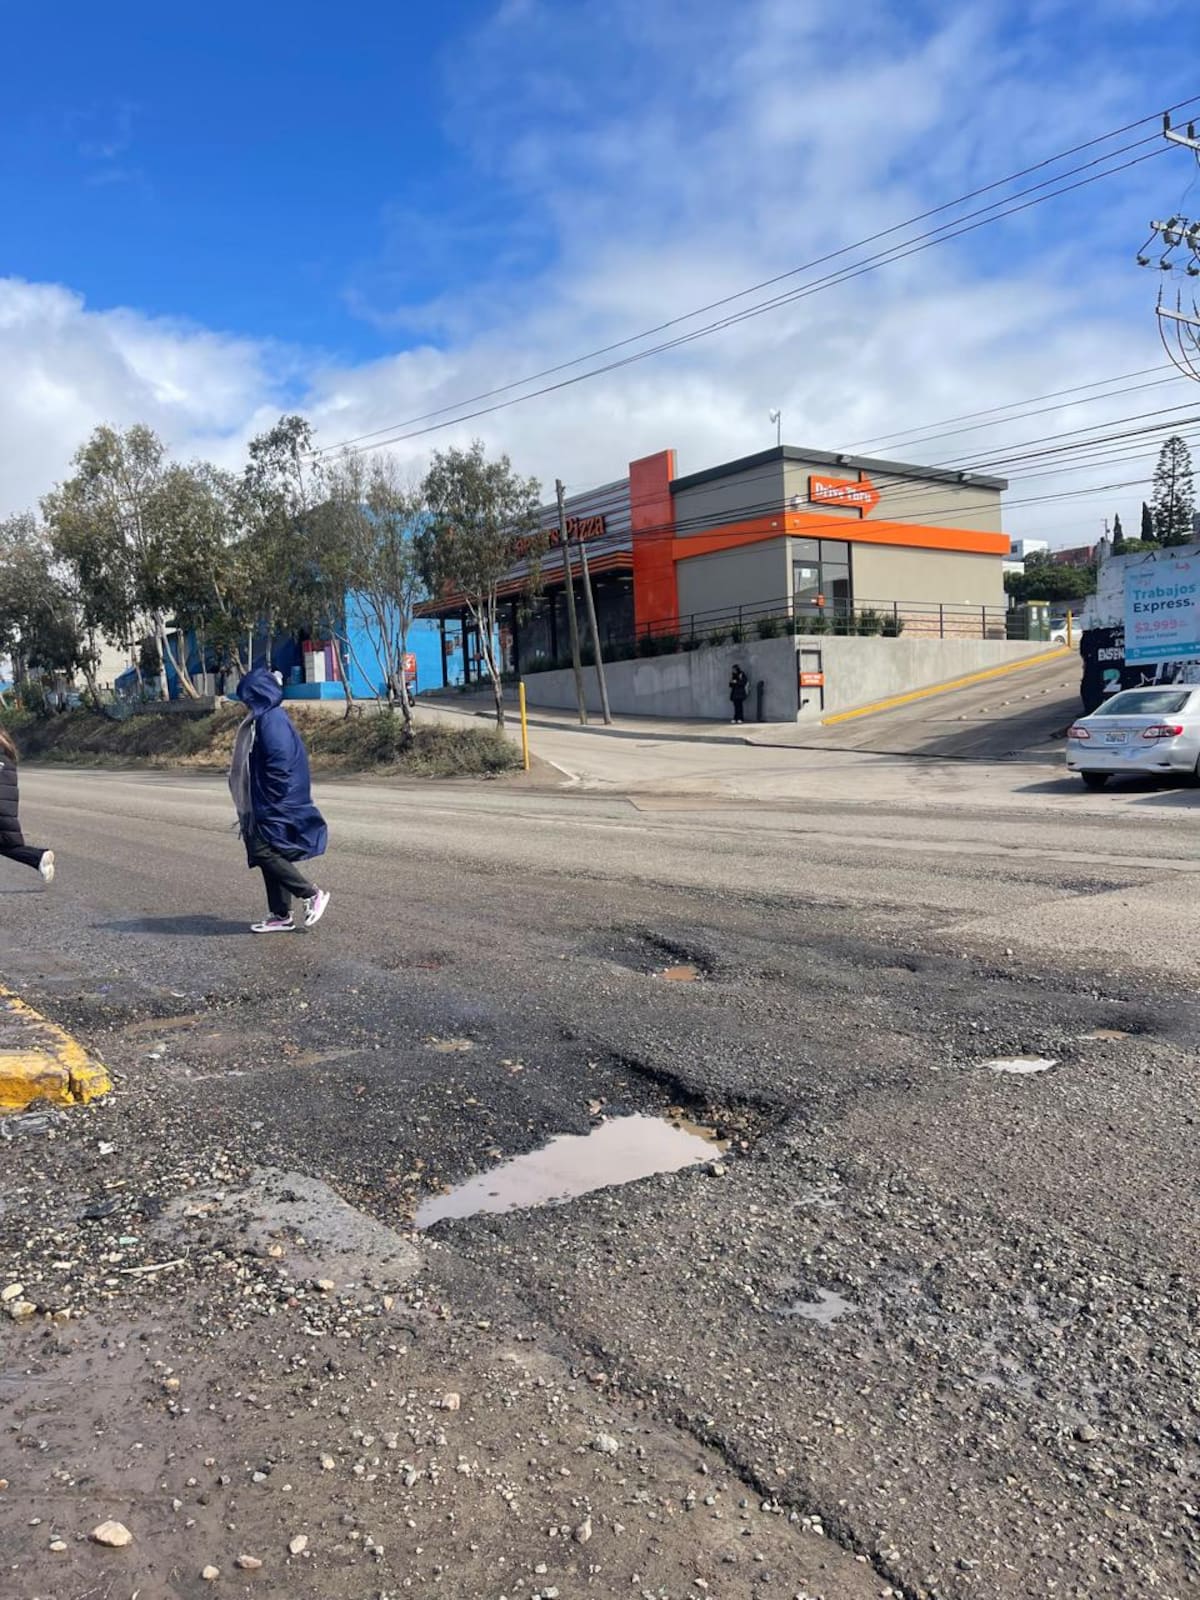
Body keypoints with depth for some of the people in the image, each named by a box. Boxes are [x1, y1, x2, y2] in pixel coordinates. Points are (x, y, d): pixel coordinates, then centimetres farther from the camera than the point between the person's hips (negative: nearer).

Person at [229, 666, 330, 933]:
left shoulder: (270, 720, -16)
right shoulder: (267, 718, 15)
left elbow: (280, 764, -23)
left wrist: (269, 803, -20)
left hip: (275, 807, -10)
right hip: (268, 805, 10)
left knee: (263, 851, -12)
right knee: (270, 855, 11)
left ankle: (312, 894, -4)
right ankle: (280, 916, 16)